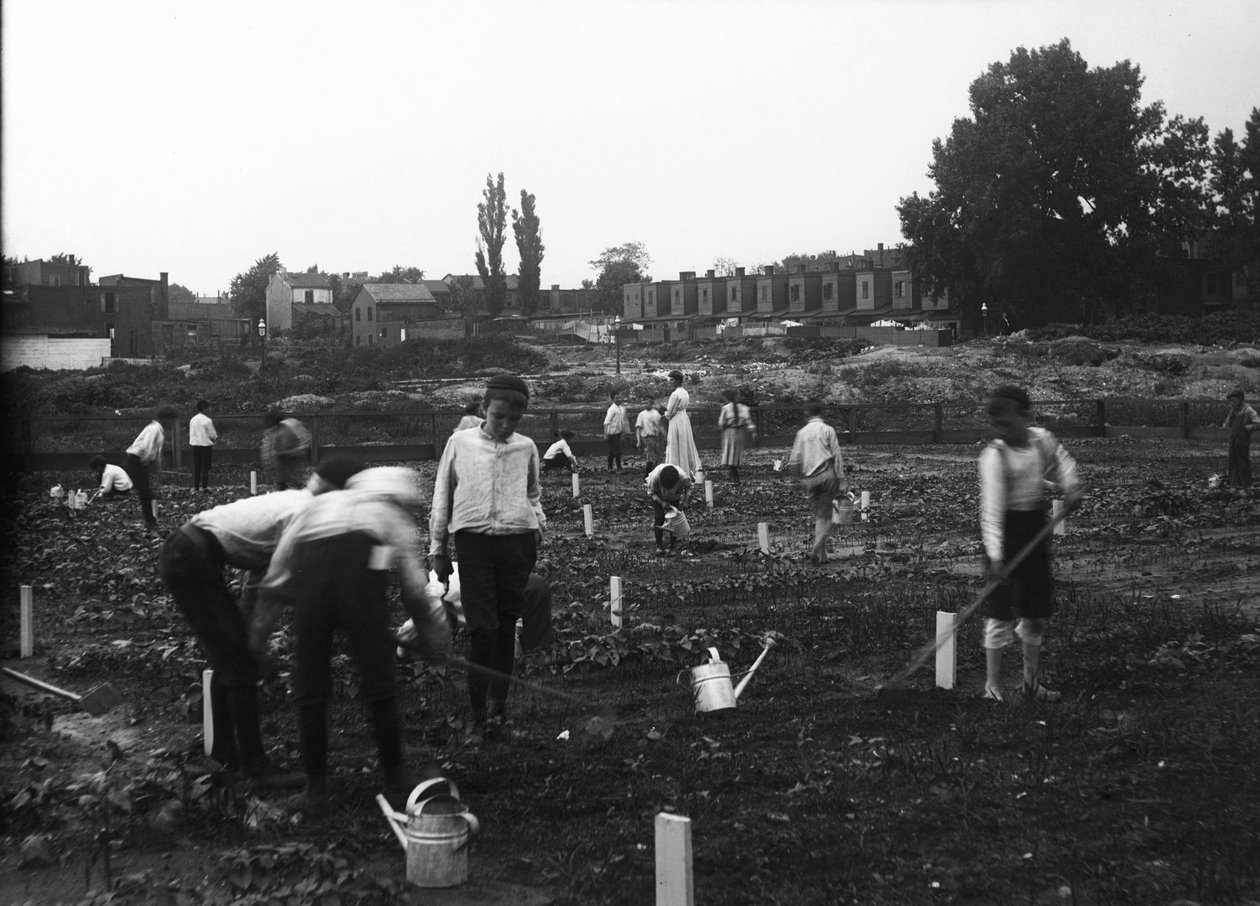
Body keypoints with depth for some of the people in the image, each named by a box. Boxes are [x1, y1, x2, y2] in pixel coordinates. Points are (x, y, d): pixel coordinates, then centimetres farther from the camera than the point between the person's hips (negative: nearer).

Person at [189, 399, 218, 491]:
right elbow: (212, 435, -8)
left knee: (196, 467, 10)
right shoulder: (207, 420, -13)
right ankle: (204, 486, -1)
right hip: (206, 445, -5)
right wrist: (216, 437, 12)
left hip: (195, 445, 5)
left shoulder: (192, 420, 5)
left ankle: (195, 486, 10)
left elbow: (191, 434, 11)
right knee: (205, 467, 0)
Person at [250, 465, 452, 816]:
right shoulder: (394, 516, 33)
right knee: (378, 685, 11)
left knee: (310, 690, 13)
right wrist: (435, 642, 41)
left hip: (311, 567, 2)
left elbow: (275, 578, 30)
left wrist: (258, 632, 35)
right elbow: (415, 590, 27)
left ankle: (316, 792, 20)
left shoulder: (321, 502, 38)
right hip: (362, 564, -2)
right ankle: (397, 786, 21)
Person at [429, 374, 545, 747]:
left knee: (507, 627, 5)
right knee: (482, 628, -8)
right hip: (473, 539, -2)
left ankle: (498, 703, 17)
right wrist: (438, 549, 11)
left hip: (517, 543, 2)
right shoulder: (460, 443, 5)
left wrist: (538, 524, 8)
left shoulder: (526, 448, 10)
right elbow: (441, 497, 11)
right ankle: (478, 714, -1)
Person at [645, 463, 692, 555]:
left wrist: (685, 501, -21)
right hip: (658, 496, -2)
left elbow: (688, 487, -12)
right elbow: (651, 493, -23)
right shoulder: (655, 477, -41)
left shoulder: (683, 478, -37)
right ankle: (659, 546, -4)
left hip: (674, 497, 2)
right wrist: (662, 503, -34)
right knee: (658, 518, -12)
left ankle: (672, 544, 19)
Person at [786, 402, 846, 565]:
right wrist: (842, 480, -1)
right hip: (827, 475, -3)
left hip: (810, 478, 3)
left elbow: (794, 461, 6)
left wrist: (801, 474, 25)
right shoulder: (828, 430, -1)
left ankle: (821, 554, 13)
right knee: (824, 516, 0)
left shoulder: (802, 432, 7)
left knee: (818, 516, 13)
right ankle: (817, 549, -18)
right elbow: (837, 456, -4)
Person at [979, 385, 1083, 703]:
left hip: (1036, 525, 6)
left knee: (1038, 607, 11)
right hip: (1005, 530, -6)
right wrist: (995, 554, -31)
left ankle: (1032, 681, 23)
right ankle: (992, 684, 3)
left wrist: (1071, 486, 2)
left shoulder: (1042, 439, -5)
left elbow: (1060, 460, 19)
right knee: (1000, 609, -7)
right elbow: (991, 508, -25)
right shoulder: (994, 456, -21)